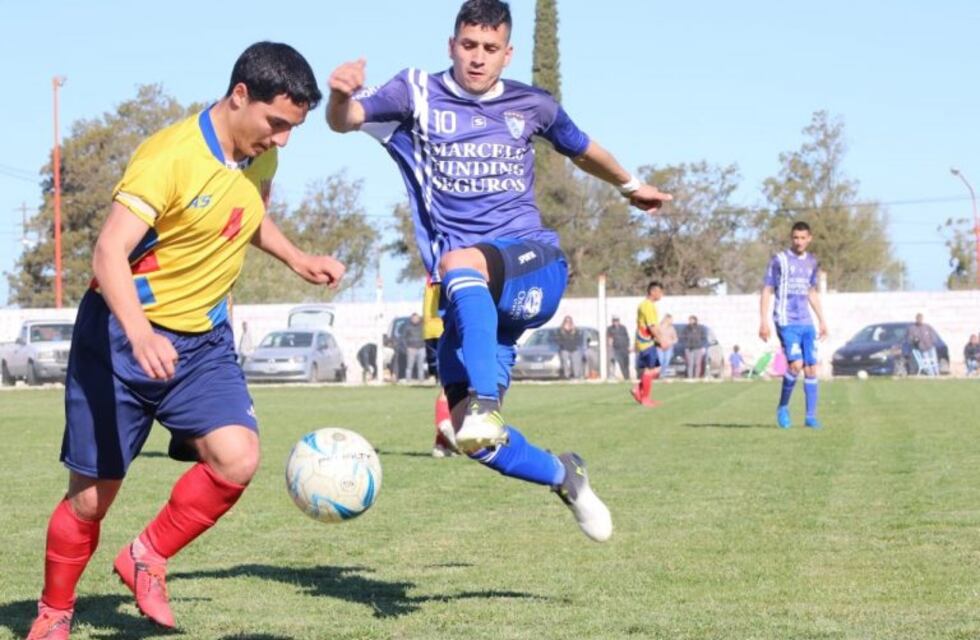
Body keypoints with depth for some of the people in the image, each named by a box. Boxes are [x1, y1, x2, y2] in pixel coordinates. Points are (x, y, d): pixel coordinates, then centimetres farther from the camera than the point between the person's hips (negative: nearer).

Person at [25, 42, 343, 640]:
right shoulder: (169, 157, -23)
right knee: (93, 493, 3)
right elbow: (109, 253, -31)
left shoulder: (260, 157, 1)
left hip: (204, 340, 6)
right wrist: (140, 337, -46)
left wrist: (298, 259, 7)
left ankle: (148, 558, 4)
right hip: (122, 334, -5)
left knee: (238, 457, -19)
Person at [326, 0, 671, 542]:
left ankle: (485, 405, -49)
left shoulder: (530, 106, 11)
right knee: (470, 437, -10)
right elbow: (344, 121, -8)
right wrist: (342, 95, -32)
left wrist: (630, 185, 44)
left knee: (459, 264, -38)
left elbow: (582, 150, 31)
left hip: (532, 265, -1)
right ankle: (562, 476, 18)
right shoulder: (418, 94, 5)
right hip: (468, 294, 1)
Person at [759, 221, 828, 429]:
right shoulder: (779, 260, -3)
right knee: (796, 364, -19)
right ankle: (783, 407, 1)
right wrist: (763, 322, -9)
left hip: (806, 323, 5)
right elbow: (767, 291, -2)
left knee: (811, 368, 0)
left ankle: (811, 416, 7)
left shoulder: (812, 262, 14)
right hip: (786, 322, -5)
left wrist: (822, 320, 22)